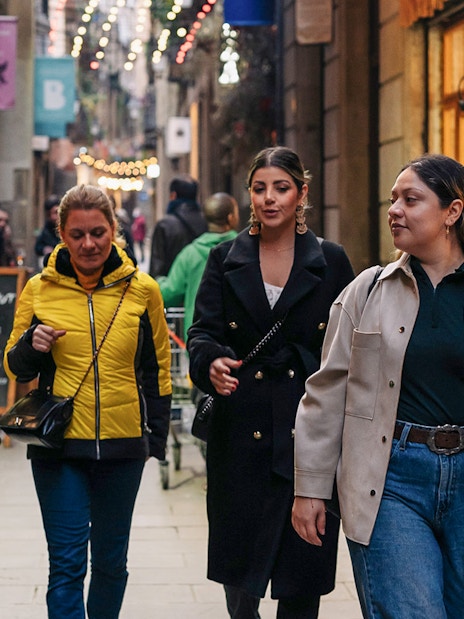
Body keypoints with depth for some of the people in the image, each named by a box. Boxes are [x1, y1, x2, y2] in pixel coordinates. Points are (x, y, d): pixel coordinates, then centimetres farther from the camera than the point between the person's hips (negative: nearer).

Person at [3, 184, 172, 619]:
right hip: (59, 443, -1)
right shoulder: (38, 290, 0)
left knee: (111, 560, 12)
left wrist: (157, 436, 7)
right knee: (66, 563, -4)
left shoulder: (142, 289, 2)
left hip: (122, 444, 1)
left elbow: (157, 368, 11)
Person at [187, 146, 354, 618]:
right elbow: (203, 332, 0)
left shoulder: (330, 261, 5)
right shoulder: (225, 260, 7)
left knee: (304, 561, 1)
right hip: (241, 432, 1)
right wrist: (212, 363, -24)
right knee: (238, 564, 3)